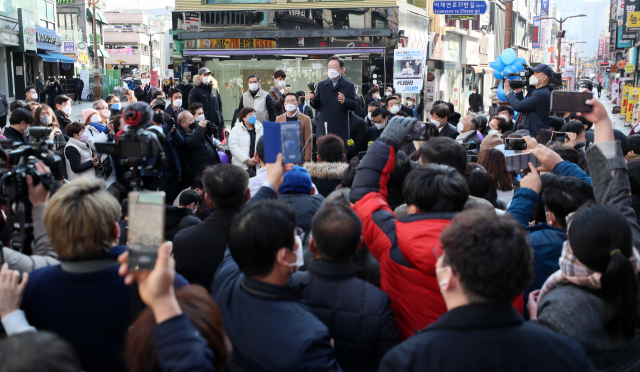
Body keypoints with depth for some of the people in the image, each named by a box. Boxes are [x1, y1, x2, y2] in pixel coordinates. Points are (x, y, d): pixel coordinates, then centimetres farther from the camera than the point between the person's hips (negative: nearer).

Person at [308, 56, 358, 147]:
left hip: (341, 130, -2)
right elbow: (316, 105, 8)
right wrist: (312, 99, -14)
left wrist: (344, 101, -26)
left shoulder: (349, 86, 3)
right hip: (323, 129, 2)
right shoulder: (321, 85, 13)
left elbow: (354, 106, -6)